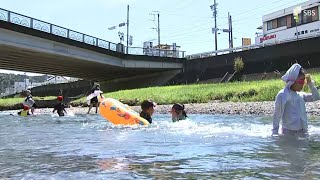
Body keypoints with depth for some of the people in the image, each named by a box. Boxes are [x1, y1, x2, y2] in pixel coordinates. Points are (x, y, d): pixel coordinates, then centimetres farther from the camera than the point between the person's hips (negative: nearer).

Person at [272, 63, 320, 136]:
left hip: (303, 132, 7)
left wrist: (311, 84, 4)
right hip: (290, 132, -7)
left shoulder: (300, 95, 10)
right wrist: (275, 132, -14)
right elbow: (277, 115, -13)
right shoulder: (283, 95, -12)